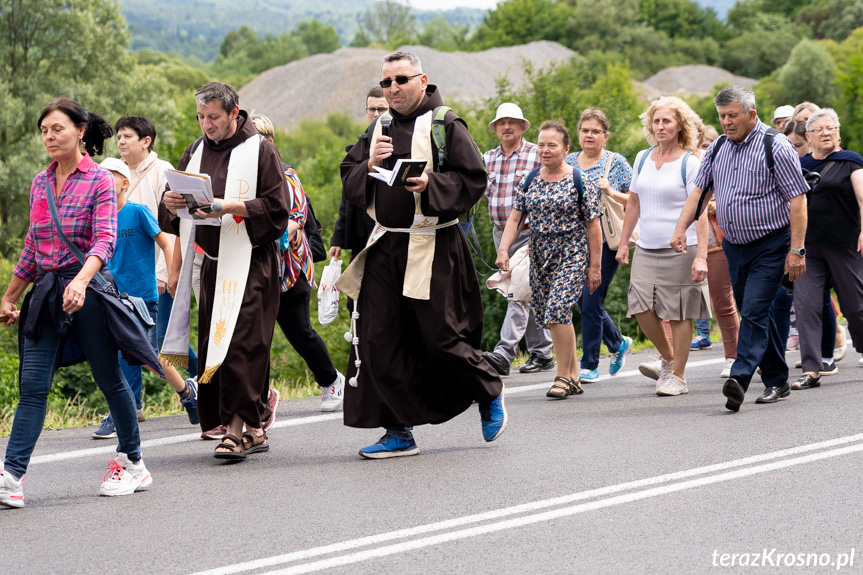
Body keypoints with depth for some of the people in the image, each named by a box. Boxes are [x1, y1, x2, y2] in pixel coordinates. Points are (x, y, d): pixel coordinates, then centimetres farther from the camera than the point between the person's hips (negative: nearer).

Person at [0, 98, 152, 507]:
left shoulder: (99, 180, -5)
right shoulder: (40, 184, 13)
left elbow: (104, 240, -16)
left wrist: (80, 282, -32)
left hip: (86, 288, -5)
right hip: (46, 291, 5)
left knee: (109, 379, 5)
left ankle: (133, 463, 21)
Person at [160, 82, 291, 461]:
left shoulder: (259, 151, -3)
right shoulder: (196, 152, 14)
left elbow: (277, 209, -10)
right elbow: (169, 215, 15)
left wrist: (229, 208, -20)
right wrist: (170, 202, -9)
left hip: (250, 263, -6)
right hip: (212, 262, 6)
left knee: (241, 343, -13)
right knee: (213, 343, 3)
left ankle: (237, 428, -11)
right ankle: (255, 430, 12)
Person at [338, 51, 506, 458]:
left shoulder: (445, 125, -3)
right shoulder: (380, 130, 14)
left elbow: (473, 179, -9)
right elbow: (349, 180, 12)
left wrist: (430, 184, -23)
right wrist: (370, 166, -8)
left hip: (433, 251, -6)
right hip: (385, 248, 6)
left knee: (441, 337, -4)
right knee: (378, 341, 1)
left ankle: (489, 392, 25)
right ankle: (399, 432, 9)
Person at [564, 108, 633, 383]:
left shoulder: (616, 162, -1)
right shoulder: (569, 162, 11)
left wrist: (610, 193, -17)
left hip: (604, 243, -5)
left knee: (591, 303, -8)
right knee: (584, 304, 9)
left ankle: (589, 365, 0)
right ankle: (618, 343, 33)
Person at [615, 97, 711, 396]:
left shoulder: (689, 163, -7)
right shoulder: (643, 158, 10)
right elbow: (634, 203, 19)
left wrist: (701, 256, -19)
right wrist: (623, 242, 17)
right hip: (646, 249, 5)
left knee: (679, 314, -1)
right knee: (642, 307, -3)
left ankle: (678, 376, 9)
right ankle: (668, 358, 20)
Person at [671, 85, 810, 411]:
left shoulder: (775, 147, -12)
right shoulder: (718, 149, 7)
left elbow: (797, 199, -14)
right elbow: (699, 189, 13)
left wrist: (796, 250, -19)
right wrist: (681, 228, -3)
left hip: (770, 246, -7)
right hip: (734, 246, 7)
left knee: (754, 313, -16)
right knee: (754, 315, 11)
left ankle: (739, 380, -25)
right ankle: (777, 381, 20)